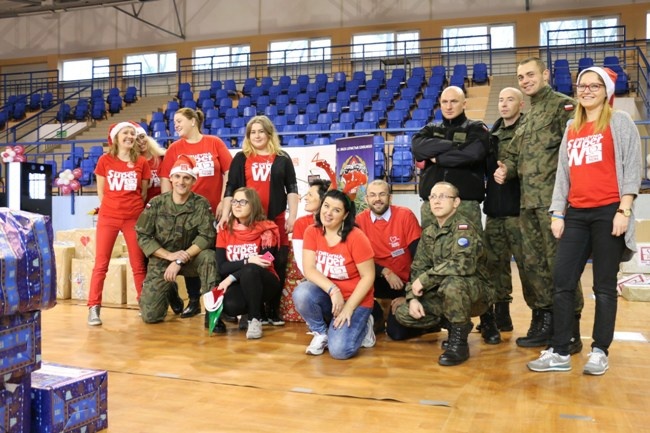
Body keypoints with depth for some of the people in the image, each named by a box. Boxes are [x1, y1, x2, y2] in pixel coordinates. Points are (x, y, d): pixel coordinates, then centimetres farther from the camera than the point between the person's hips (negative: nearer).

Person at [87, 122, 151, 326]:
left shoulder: (141, 162, 3)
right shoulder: (104, 160, 1)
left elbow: (144, 192, 9)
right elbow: (101, 191, 7)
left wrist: (135, 208, 3)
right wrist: (110, 208, 2)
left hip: (134, 218, 1)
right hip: (108, 217, -1)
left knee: (139, 264, 6)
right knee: (101, 264, -2)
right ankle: (94, 308, 2)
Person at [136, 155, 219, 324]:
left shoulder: (201, 204, -11)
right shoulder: (156, 203, -8)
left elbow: (207, 236, -19)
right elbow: (142, 236, -8)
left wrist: (180, 261, -25)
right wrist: (169, 255, -21)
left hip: (190, 258, -1)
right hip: (161, 260, 1)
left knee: (209, 257, -35)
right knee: (150, 316, -5)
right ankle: (170, 293, 29)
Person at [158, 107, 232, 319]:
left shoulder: (215, 143, -1)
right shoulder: (174, 148, 3)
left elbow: (228, 173, -3)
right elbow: (165, 179, 2)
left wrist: (223, 202, -8)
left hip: (213, 210, -2)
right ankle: (194, 301, 22)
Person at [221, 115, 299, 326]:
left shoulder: (282, 159, 8)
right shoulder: (241, 158, 9)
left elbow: (292, 188, 6)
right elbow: (231, 188, 6)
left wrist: (292, 216, -3)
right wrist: (225, 214, -4)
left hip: (276, 220, 0)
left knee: (278, 264, -2)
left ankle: (273, 310, 11)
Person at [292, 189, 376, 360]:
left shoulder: (356, 237, -18)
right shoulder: (312, 232, -6)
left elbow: (368, 276, -14)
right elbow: (309, 269, -14)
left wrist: (348, 308, -19)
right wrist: (333, 290, -28)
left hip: (354, 299, -3)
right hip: (325, 294, 4)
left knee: (339, 350, -21)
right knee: (301, 293, -30)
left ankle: (361, 325, 13)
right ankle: (321, 333, -1)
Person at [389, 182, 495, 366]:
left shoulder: (464, 227, -18)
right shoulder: (429, 232, 6)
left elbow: (463, 264, -33)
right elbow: (417, 268, 5)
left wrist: (425, 279, -25)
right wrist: (413, 298, -12)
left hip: (475, 292, -7)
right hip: (443, 294, 7)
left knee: (452, 283, -39)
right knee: (402, 314, -9)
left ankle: (459, 340, -17)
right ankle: (454, 323, 10)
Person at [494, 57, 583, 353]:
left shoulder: (563, 104, -2)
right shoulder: (527, 116, 22)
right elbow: (514, 154, 26)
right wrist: (506, 169, 4)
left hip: (554, 199, -8)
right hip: (528, 202, 8)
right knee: (533, 264, 11)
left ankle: (569, 330, 4)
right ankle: (543, 323, 21)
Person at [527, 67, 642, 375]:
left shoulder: (620, 122, 2)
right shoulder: (571, 130, 17)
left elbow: (631, 168, -4)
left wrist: (624, 211, -12)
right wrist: (557, 213, 8)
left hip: (609, 212, -5)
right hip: (576, 214, 5)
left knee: (604, 285, 2)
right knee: (562, 282, 0)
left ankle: (599, 352, 12)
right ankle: (559, 352, 6)